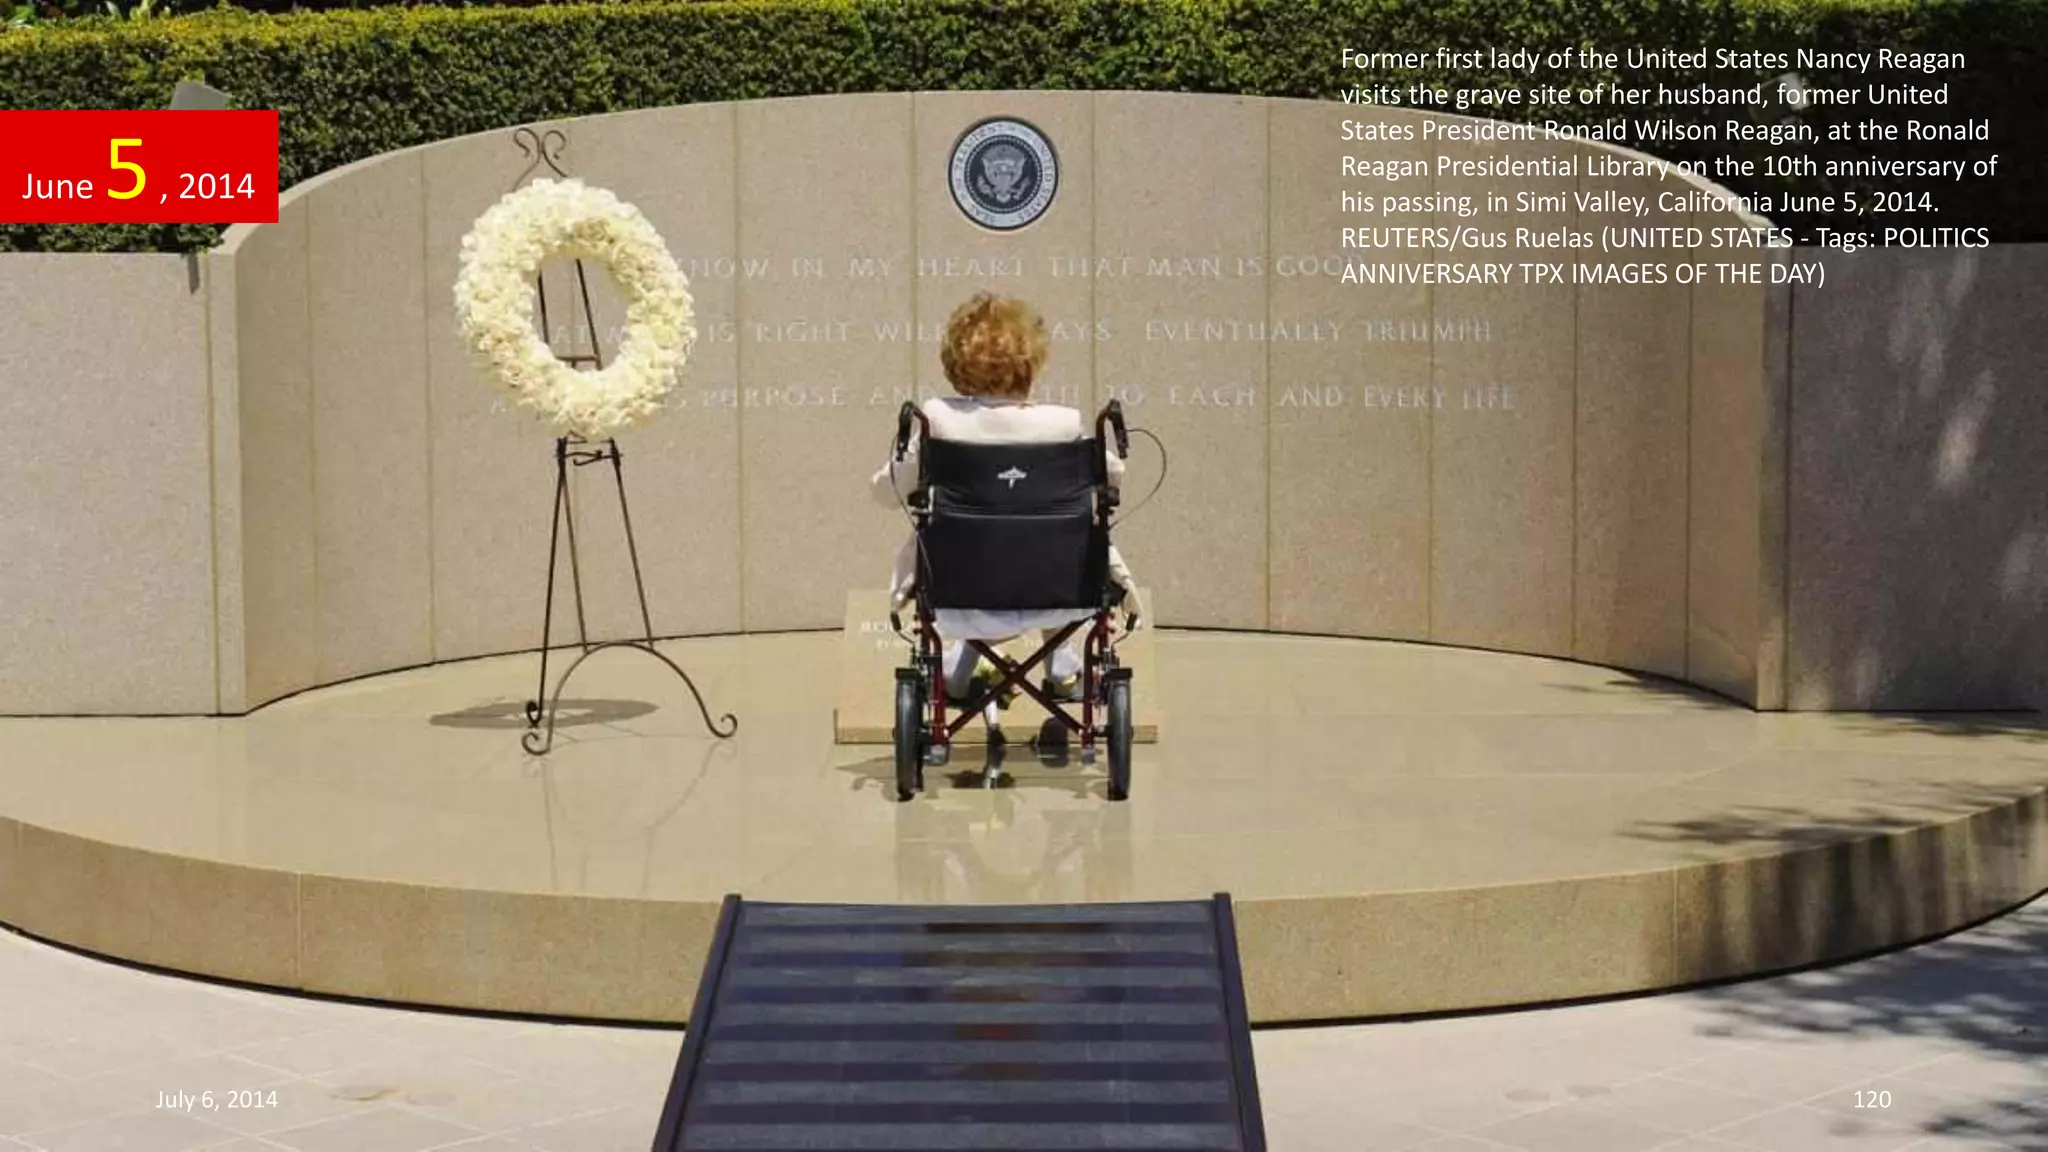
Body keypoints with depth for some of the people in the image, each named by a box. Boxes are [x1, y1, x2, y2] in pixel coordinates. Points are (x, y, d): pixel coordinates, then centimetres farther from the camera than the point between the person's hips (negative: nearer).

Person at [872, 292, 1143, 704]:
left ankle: (957, 661, 30)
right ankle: (1062, 668, 38)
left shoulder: (939, 418, -12)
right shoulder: (1066, 424, -10)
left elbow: (888, 490, -2)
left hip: (965, 613, 0)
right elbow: (1113, 474, 8)